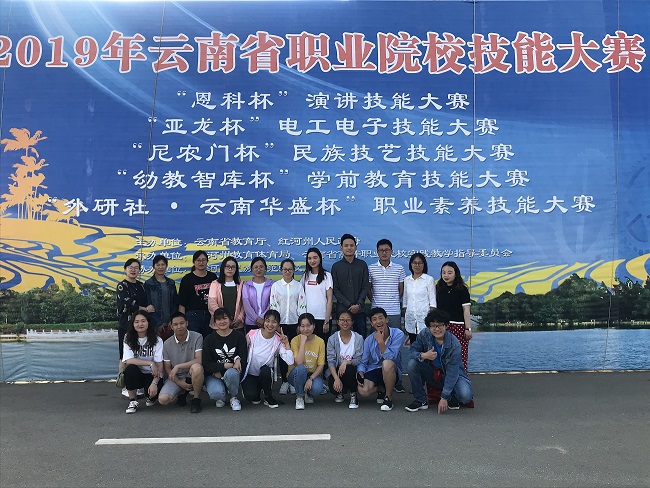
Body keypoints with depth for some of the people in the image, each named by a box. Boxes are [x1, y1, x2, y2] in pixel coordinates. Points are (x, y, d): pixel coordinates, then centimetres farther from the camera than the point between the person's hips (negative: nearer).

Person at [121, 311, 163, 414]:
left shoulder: (157, 340, -7)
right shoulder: (128, 339, -4)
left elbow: (159, 365, -13)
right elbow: (128, 360, -17)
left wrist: (154, 383, -27)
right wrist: (150, 363, -24)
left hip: (152, 375, 0)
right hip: (135, 375, 1)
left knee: (154, 392, -29)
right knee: (131, 368, -32)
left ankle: (151, 397, 13)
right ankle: (132, 401, -13)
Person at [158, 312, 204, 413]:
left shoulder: (197, 337, -10)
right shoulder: (167, 344, -1)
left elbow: (198, 360, -18)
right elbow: (167, 368, 3)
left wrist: (178, 366, -21)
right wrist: (179, 383, -12)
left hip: (192, 375, -3)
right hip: (176, 378, 3)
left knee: (196, 367, -38)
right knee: (163, 399, -22)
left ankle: (196, 399, -13)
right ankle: (182, 393, 14)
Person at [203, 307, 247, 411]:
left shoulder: (239, 336, 3)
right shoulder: (209, 339, 3)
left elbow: (244, 359, 0)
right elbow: (206, 364, -5)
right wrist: (225, 365, -17)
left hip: (233, 372, 0)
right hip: (214, 375, 0)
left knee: (231, 373, -37)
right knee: (216, 393, -32)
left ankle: (233, 397, -5)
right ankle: (221, 397, 8)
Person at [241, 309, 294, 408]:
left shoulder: (278, 341, -10)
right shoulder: (252, 334, -10)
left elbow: (290, 361, -21)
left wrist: (286, 343, -22)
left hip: (265, 375, 1)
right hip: (249, 374, -1)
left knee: (265, 370, -35)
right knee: (250, 395, -29)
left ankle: (269, 397, -8)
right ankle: (256, 394, 10)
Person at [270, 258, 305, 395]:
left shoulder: (298, 286, 7)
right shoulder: (276, 285, 6)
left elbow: (301, 305, 4)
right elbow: (273, 305, 3)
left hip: (295, 323, 0)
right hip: (280, 322, 0)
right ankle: (284, 381, 7)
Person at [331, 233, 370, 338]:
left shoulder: (362, 265, 7)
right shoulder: (336, 266, 5)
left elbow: (366, 287, 3)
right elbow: (335, 290, 1)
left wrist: (358, 304, -10)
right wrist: (349, 305, -9)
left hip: (359, 309, 1)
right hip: (342, 309, 0)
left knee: (362, 337, 0)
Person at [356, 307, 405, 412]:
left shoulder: (398, 334, -13)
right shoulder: (369, 340, -3)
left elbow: (390, 357, -23)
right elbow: (363, 361, 0)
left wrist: (381, 341, -28)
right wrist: (360, 373, -19)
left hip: (392, 372, -3)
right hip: (373, 370, 3)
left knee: (387, 363, -38)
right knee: (363, 391, -25)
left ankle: (388, 398, -15)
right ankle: (382, 389, 12)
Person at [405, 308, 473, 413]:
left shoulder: (454, 345, -25)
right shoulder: (424, 335, -15)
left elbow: (452, 373, -24)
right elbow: (411, 351, -9)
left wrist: (444, 398, -27)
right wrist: (423, 356, -34)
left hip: (454, 374, -3)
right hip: (432, 373, 3)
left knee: (465, 396, -31)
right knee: (412, 364, -24)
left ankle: (453, 398, 9)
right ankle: (421, 400, -8)